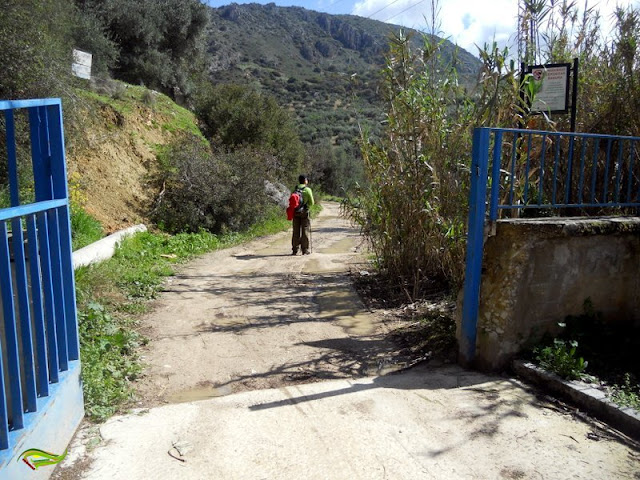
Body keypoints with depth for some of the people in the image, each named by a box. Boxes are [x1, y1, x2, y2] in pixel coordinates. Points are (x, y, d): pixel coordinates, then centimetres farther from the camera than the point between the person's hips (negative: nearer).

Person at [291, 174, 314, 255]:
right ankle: (305, 250, 3)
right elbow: (311, 203, -4)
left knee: (296, 232, 8)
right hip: (304, 212, -4)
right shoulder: (308, 190, -7)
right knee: (305, 231, 3)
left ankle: (295, 250, 10)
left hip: (296, 213, 4)